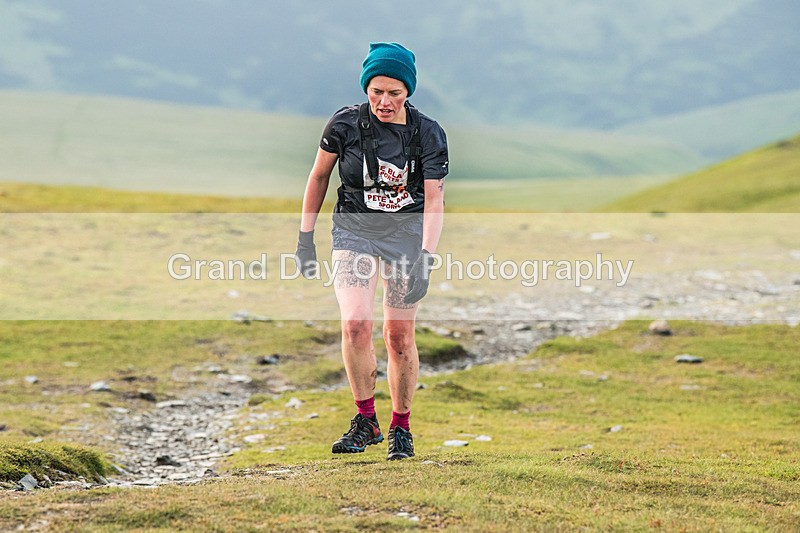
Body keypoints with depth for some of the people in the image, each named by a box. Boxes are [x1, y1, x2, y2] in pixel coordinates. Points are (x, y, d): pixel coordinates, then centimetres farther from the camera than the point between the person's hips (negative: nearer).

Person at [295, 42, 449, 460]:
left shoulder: (427, 133, -10)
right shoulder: (345, 123, -9)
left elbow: (434, 200, -13)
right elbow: (319, 177, 4)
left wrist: (425, 257, -24)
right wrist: (305, 237, 4)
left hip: (407, 231, 0)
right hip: (354, 229, 0)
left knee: (400, 335, 1)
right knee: (355, 325, -19)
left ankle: (400, 429, 18)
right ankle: (365, 421, -4)